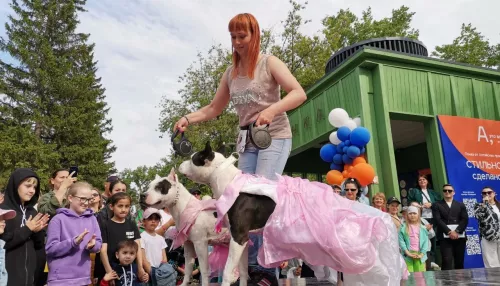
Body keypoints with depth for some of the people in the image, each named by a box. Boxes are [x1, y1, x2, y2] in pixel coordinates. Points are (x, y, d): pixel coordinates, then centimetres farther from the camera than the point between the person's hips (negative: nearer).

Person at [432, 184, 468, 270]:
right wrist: (449, 232, -14)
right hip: (445, 237, -3)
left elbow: (465, 220, 5)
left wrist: (457, 231, -10)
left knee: (459, 262, 6)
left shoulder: (461, 205, 18)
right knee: (447, 261, -12)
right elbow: (438, 220, -3)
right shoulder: (437, 205, 9)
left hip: (459, 236, 3)